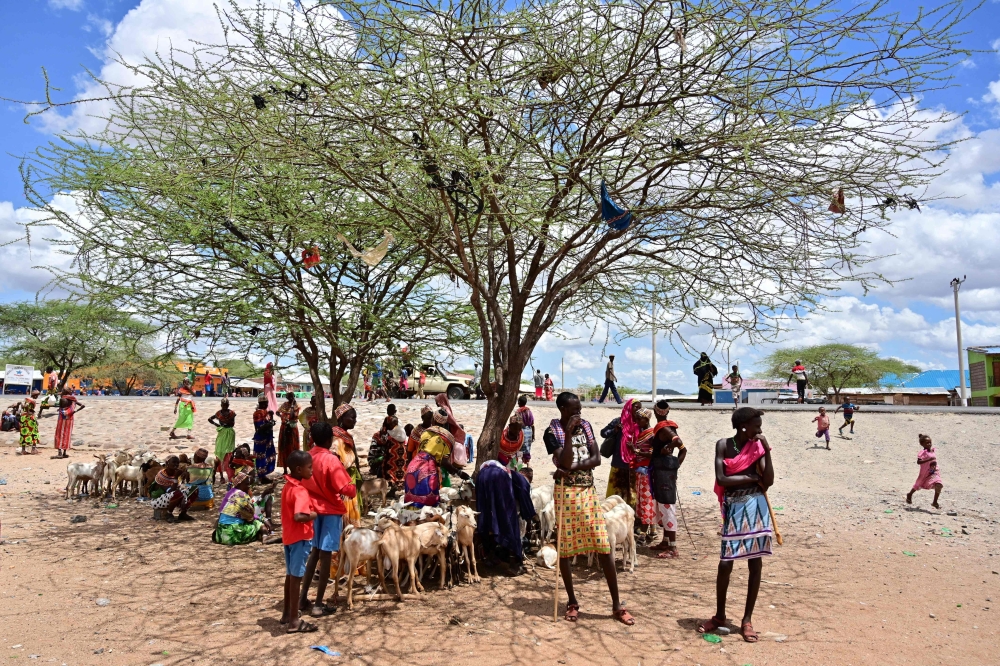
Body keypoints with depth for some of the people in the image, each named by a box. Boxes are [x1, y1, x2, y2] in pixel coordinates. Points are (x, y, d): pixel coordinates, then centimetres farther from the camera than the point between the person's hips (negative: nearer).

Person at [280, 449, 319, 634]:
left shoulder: (288, 486, 7)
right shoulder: (300, 491, -22)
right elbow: (298, 516, -34)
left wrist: (308, 513, 8)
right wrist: (313, 515, -18)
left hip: (289, 536, 9)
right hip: (300, 538, -9)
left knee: (290, 575, 18)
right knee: (296, 577, -2)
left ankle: (287, 614, 29)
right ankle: (294, 621, 5)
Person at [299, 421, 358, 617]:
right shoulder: (331, 460, -19)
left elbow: (304, 483, 10)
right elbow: (346, 488, -21)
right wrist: (354, 489, -1)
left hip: (314, 509, 7)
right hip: (331, 511, -7)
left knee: (315, 551, 18)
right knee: (326, 554, 0)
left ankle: (303, 598, 23)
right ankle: (318, 604, 6)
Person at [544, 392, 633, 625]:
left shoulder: (585, 426, 7)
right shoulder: (552, 432, -7)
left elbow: (596, 458, -1)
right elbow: (564, 463, -18)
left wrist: (571, 469, -14)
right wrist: (569, 434, -22)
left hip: (589, 492, 4)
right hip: (566, 493, -3)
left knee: (604, 547, 1)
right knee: (565, 549, 5)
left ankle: (616, 605, 9)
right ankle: (572, 601, 22)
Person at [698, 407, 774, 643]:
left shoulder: (758, 446, 2)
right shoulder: (724, 445, -3)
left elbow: (768, 482, -6)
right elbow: (721, 479, -12)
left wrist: (767, 451, -11)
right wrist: (751, 477, -10)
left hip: (756, 507, 2)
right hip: (734, 508, -2)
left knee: (755, 563, 6)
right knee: (725, 563, 0)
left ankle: (747, 620, 19)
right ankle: (719, 616, 20)